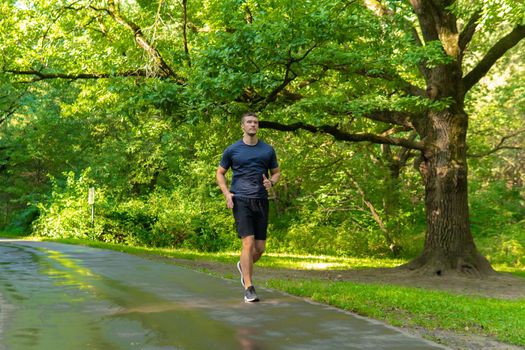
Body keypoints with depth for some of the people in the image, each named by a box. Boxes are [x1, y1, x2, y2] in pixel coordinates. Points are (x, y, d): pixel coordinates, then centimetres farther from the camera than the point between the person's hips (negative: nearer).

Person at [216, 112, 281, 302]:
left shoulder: (268, 150, 10)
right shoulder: (232, 150, 4)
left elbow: (276, 172, 19)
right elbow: (220, 173, 12)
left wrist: (271, 182, -5)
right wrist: (226, 193, -4)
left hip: (261, 201, 3)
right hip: (241, 201, -3)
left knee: (260, 248, 5)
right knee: (248, 243, -14)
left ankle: (243, 266, 37)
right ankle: (249, 288, -7)